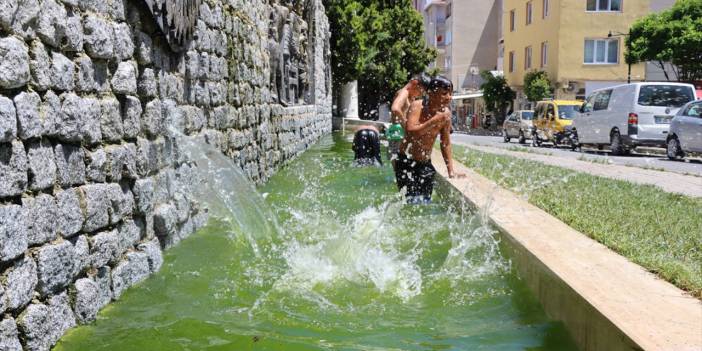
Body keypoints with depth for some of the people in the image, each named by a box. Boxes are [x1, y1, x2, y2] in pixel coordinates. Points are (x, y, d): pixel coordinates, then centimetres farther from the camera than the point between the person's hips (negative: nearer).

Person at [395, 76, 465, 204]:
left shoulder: (446, 113, -1)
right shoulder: (417, 106, -15)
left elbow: (445, 144, 8)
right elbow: (411, 132, -32)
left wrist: (451, 171, 8)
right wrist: (434, 120, -33)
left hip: (426, 164, 5)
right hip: (406, 163, -5)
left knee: (426, 201, 1)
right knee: (413, 201, -13)